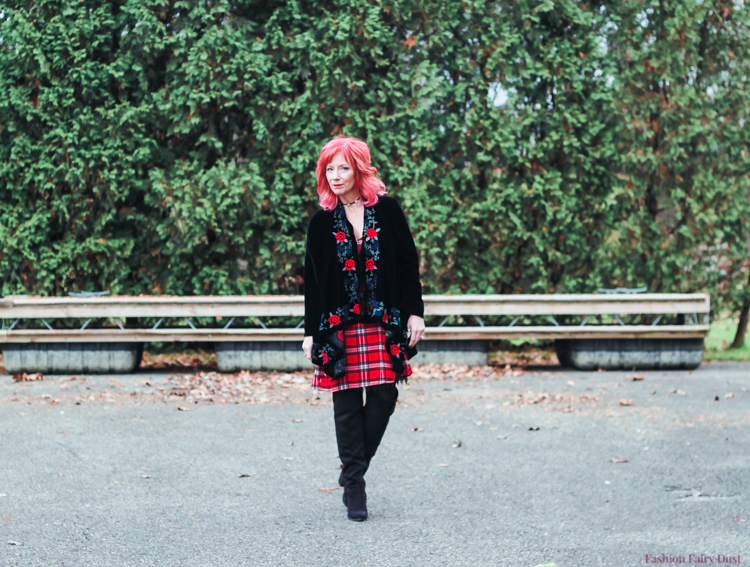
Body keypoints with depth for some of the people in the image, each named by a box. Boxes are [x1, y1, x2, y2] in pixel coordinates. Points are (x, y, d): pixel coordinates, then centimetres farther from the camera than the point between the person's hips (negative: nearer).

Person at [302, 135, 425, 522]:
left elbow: (408, 262, 4)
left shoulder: (387, 211, 2)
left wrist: (415, 312, -2)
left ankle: (354, 470, 15)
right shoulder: (322, 223, 4)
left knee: (384, 396, -4)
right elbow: (312, 281, 6)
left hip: (385, 321, 0)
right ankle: (354, 489, 8)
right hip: (339, 326, 0)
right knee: (347, 404, 0)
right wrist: (311, 332, 3)